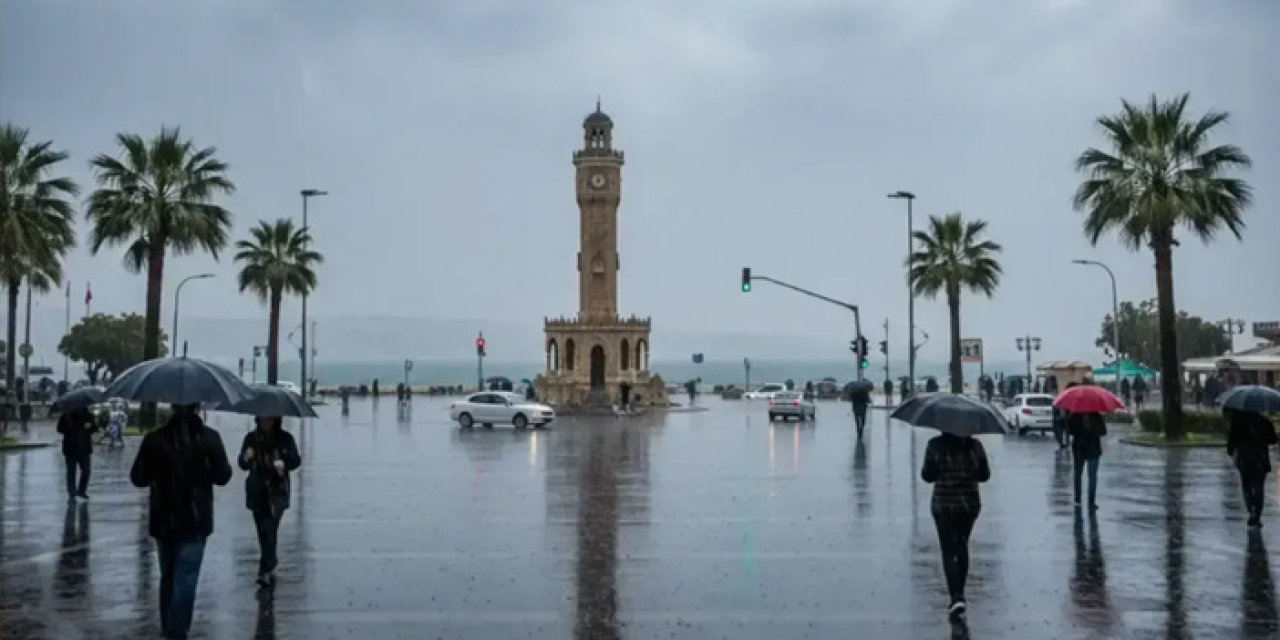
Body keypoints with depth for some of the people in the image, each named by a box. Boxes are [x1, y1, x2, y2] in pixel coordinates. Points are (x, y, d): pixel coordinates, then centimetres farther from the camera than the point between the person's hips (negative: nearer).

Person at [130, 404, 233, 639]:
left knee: (167, 576, 20)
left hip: (163, 521, 3)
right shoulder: (209, 438, -9)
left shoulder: (154, 439, -6)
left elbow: (138, 478, 0)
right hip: (195, 522, -3)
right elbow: (223, 476, -3)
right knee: (185, 580, -1)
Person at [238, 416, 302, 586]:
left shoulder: (285, 438, -1)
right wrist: (246, 458, -18)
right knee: (263, 532, 9)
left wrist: (284, 463, -23)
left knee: (269, 531, -14)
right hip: (257, 493, 3)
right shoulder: (251, 438, 4)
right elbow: (242, 463, 5)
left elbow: (296, 460, -2)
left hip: (277, 493, -3)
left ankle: (265, 571, -13)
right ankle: (270, 565, 25)